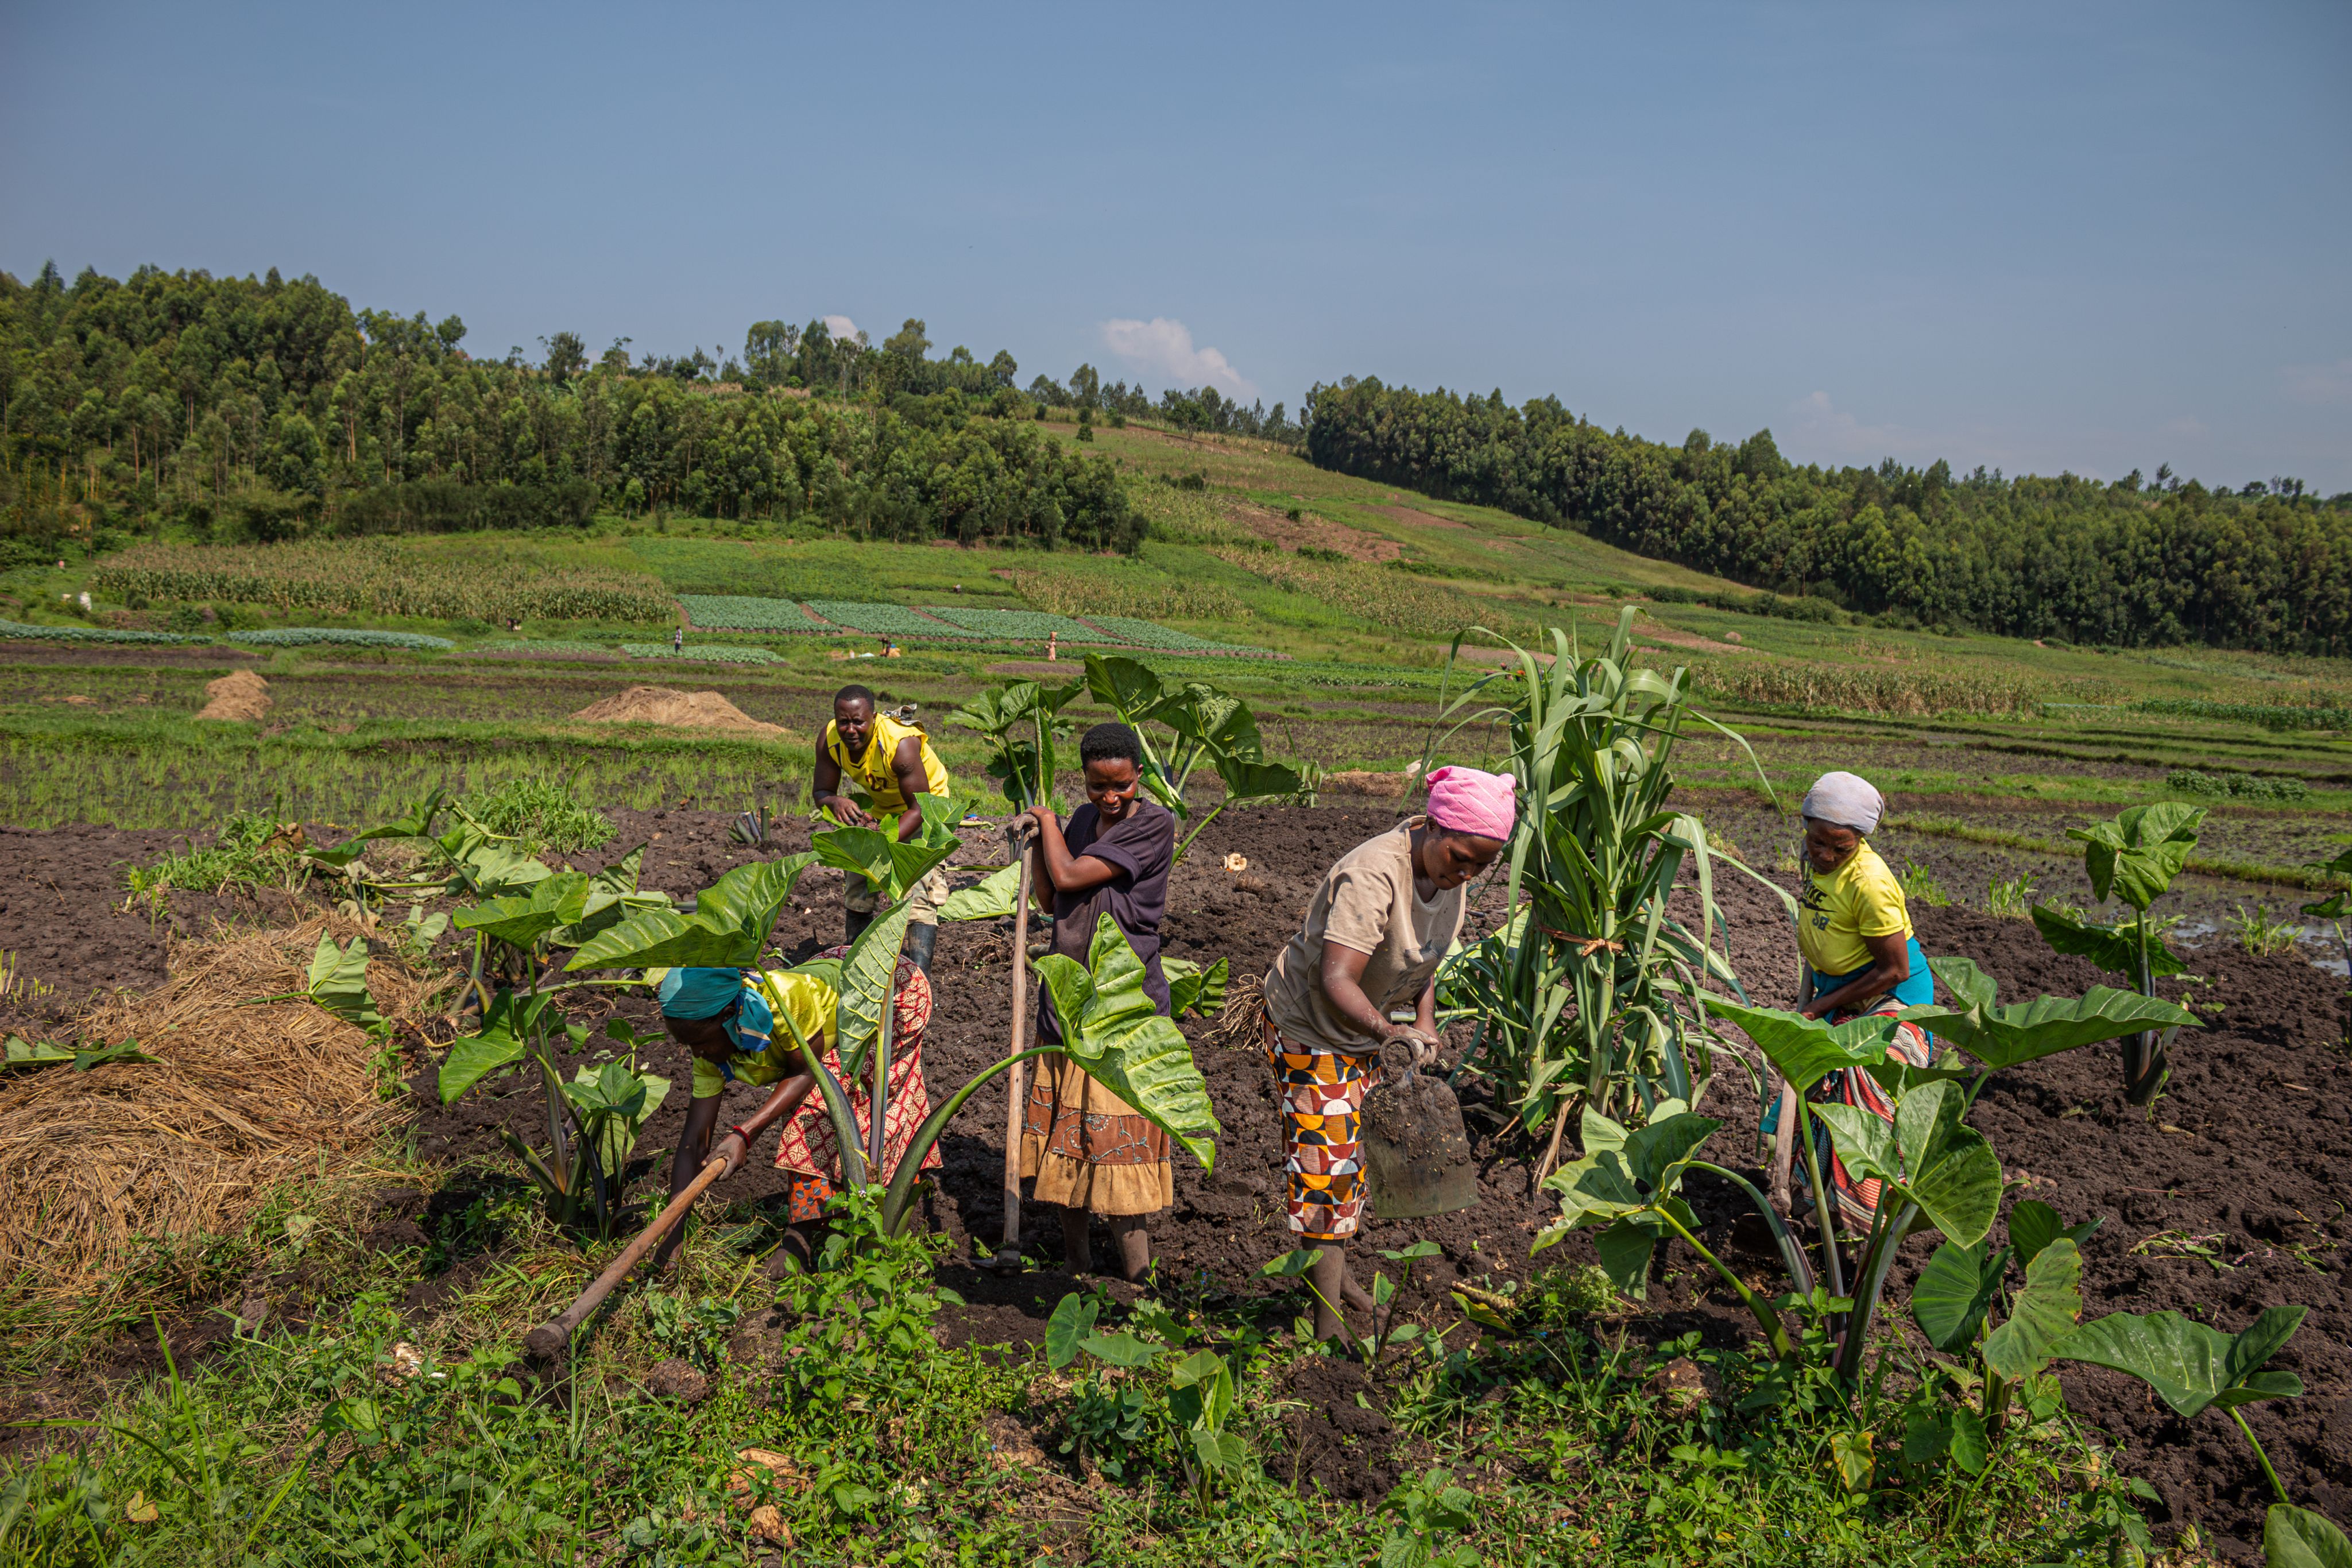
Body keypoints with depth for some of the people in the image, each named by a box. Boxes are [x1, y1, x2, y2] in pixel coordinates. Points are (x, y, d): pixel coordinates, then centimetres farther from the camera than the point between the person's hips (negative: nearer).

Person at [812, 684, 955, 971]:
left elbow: (920, 806, -32)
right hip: (877, 806, 6)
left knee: (920, 888, -22)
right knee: (857, 889, 9)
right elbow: (821, 792, -11)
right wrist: (835, 802, -36)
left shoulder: (901, 745, -37)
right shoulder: (829, 740, -21)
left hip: (925, 808, -6)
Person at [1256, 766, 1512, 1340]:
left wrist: (1425, 1016, -7)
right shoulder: (1373, 876, -36)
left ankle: (1333, 1267, 38)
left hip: (1366, 1028, 8)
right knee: (1326, 1163, -7)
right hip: (1310, 1028, -8)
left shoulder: (1446, 866, -9)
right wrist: (1387, 1030, -58)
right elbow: (1335, 981, -43)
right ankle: (1328, 1318, 0)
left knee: (1349, 1153, 19)